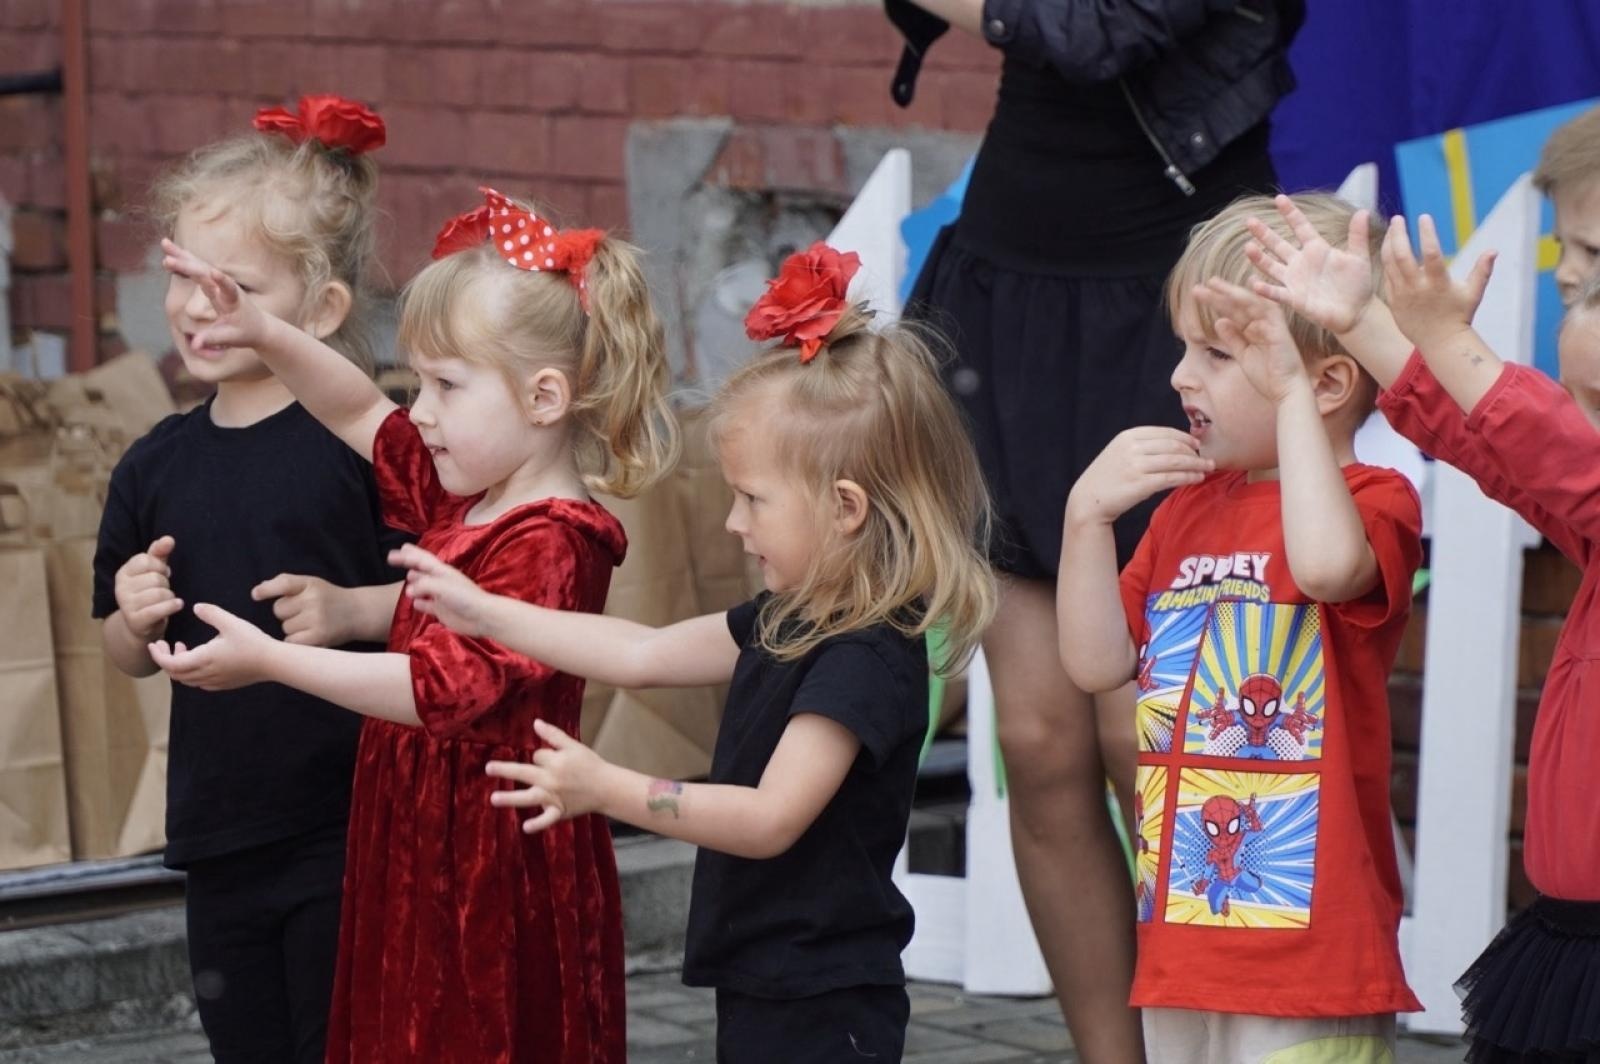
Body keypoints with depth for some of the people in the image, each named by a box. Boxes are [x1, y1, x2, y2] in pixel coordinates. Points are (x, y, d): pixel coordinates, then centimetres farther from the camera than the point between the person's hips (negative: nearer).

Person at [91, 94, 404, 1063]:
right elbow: (131, 658, 17)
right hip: (221, 836, 6)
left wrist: (351, 609, -23)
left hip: (352, 834, -6)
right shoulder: (156, 466, 7)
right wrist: (136, 619, -4)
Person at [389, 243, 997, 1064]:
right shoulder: (787, 621, 10)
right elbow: (645, 655, 18)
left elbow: (771, 818, -25)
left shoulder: (869, 657, -20)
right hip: (762, 992, 10)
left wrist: (608, 790, -26)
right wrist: (482, 612, 18)